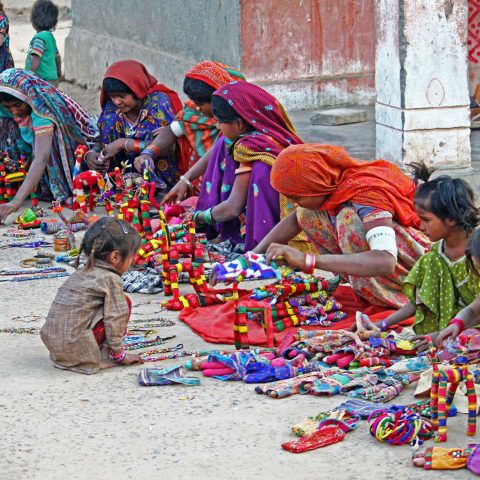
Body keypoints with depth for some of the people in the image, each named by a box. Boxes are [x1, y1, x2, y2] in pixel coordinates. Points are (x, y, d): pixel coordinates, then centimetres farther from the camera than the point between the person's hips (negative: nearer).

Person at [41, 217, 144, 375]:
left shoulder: (80, 274, 18)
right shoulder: (111, 279, -7)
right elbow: (114, 318, -8)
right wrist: (119, 354, 1)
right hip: (77, 348, -8)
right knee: (124, 302, 2)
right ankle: (105, 354, 4)